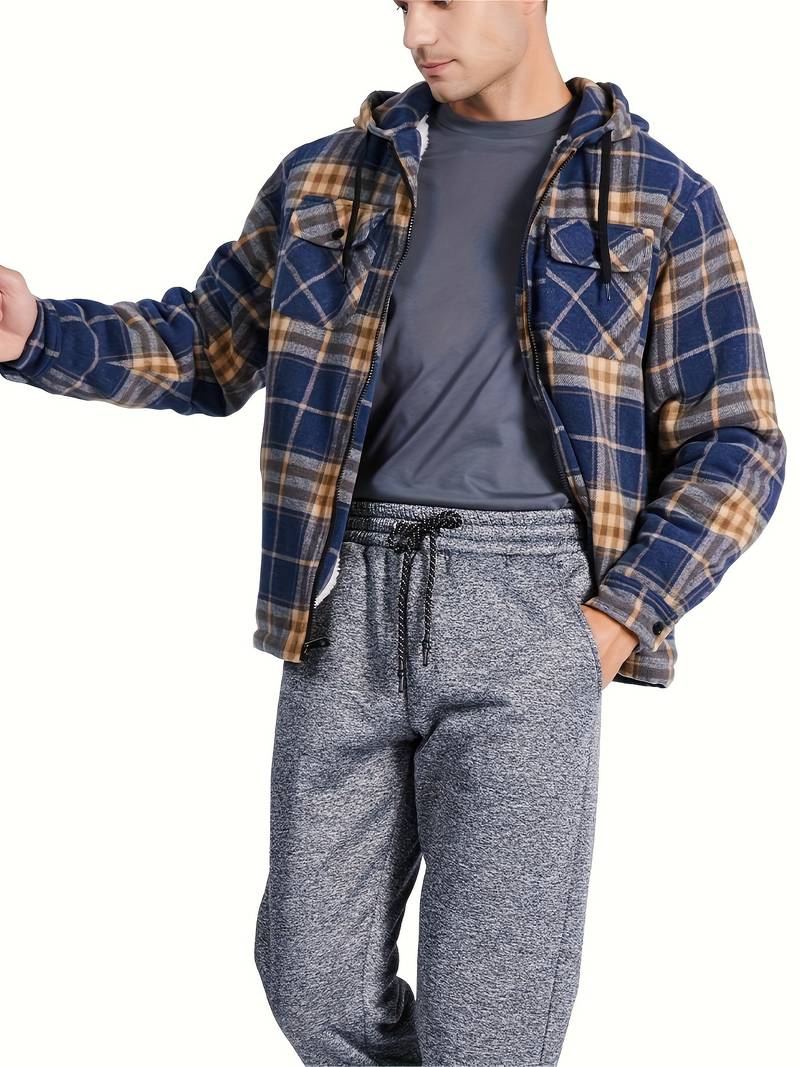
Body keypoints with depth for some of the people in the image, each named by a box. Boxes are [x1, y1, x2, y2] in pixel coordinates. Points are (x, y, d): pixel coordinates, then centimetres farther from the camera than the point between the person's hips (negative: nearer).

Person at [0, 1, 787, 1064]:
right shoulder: (328, 176, 12)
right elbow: (206, 350, 16)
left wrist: (616, 624, -9)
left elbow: (736, 448, 3)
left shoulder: (660, 197, 4)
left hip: (528, 614, -3)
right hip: (352, 612, 3)